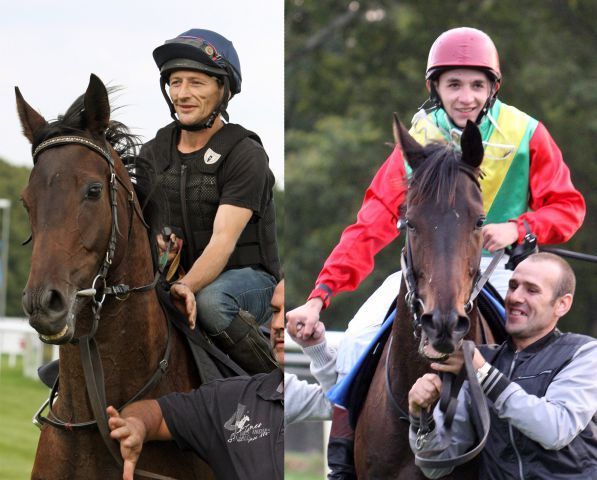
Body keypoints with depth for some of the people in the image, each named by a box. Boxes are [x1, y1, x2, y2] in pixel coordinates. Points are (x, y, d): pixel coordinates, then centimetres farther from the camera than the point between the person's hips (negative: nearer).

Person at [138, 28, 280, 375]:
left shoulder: (245, 154, -12)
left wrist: (183, 289, -39)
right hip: (179, 273, 5)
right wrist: (156, 244, -19)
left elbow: (223, 241, -23)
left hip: (247, 277, -5)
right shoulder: (153, 153, 7)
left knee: (209, 301, -38)